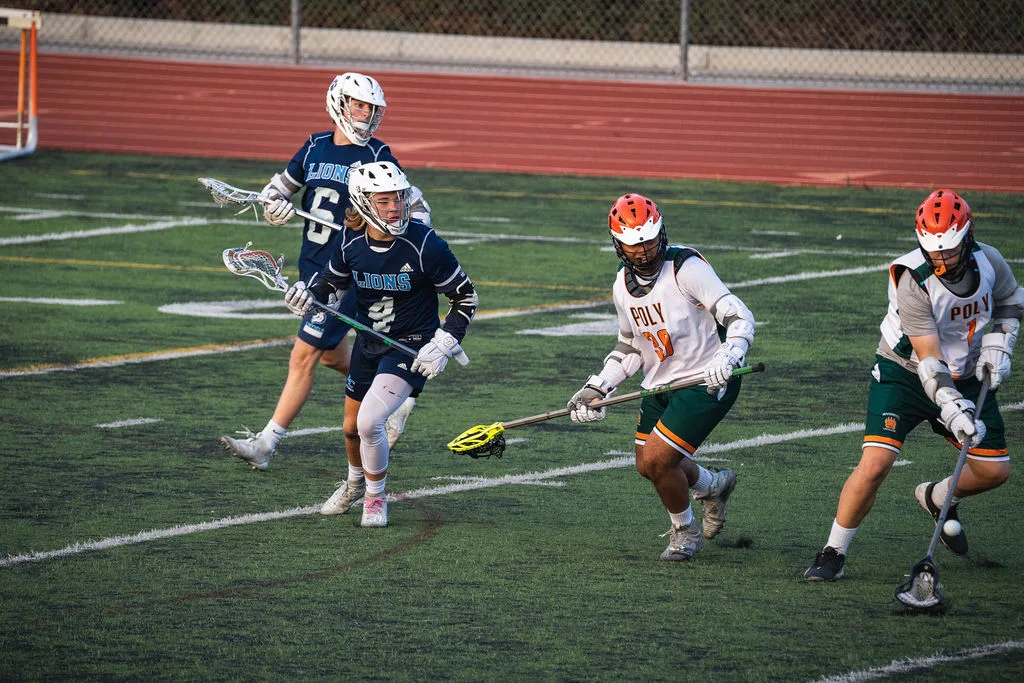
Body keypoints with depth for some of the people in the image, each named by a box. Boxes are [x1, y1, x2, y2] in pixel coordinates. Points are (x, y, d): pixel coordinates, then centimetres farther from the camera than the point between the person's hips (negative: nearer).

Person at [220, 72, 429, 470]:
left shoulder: (377, 157, -8)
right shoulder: (315, 147, 7)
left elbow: (417, 209, -1)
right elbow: (278, 187, 19)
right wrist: (275, 206, -4)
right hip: (311, 268, 7)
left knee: (304, 357, -7)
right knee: (334, 355, 18)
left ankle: (267, 444, -4)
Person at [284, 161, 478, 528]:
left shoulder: (424, 244, -22)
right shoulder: (350, 243, -10)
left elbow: (465, 297, -11)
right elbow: (333, 281, 11)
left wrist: (442, 346, -17)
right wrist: (308, 293, -11)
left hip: (410, 348, -5)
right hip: (367, 344, 5)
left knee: (369, 422, -21)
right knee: (352, 427, 17)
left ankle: (376, 497, 5)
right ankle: (354, 483, 50)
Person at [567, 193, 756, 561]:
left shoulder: (687, 268, -19)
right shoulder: (623, 284, 4)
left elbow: (739, 317, -21)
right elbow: (629, 346, 17)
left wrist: (727, 357, -38)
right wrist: (596, 388, 7)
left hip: (706, 383, -8)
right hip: (660, 385, 8)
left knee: (658, 459, -15)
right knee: (648, 467, 11)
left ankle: (685, 531, 13)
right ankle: (713, 485, 41)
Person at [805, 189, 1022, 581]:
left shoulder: (988, 261, -13)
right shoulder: (912, 280, -28)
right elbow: (929, 359, -29)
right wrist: (952, 408, -39)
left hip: (966, 376, 5)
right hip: (906, 373, -5)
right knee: (875, 463, -20)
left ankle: (936, 498, 36)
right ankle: (834, 554, -5)